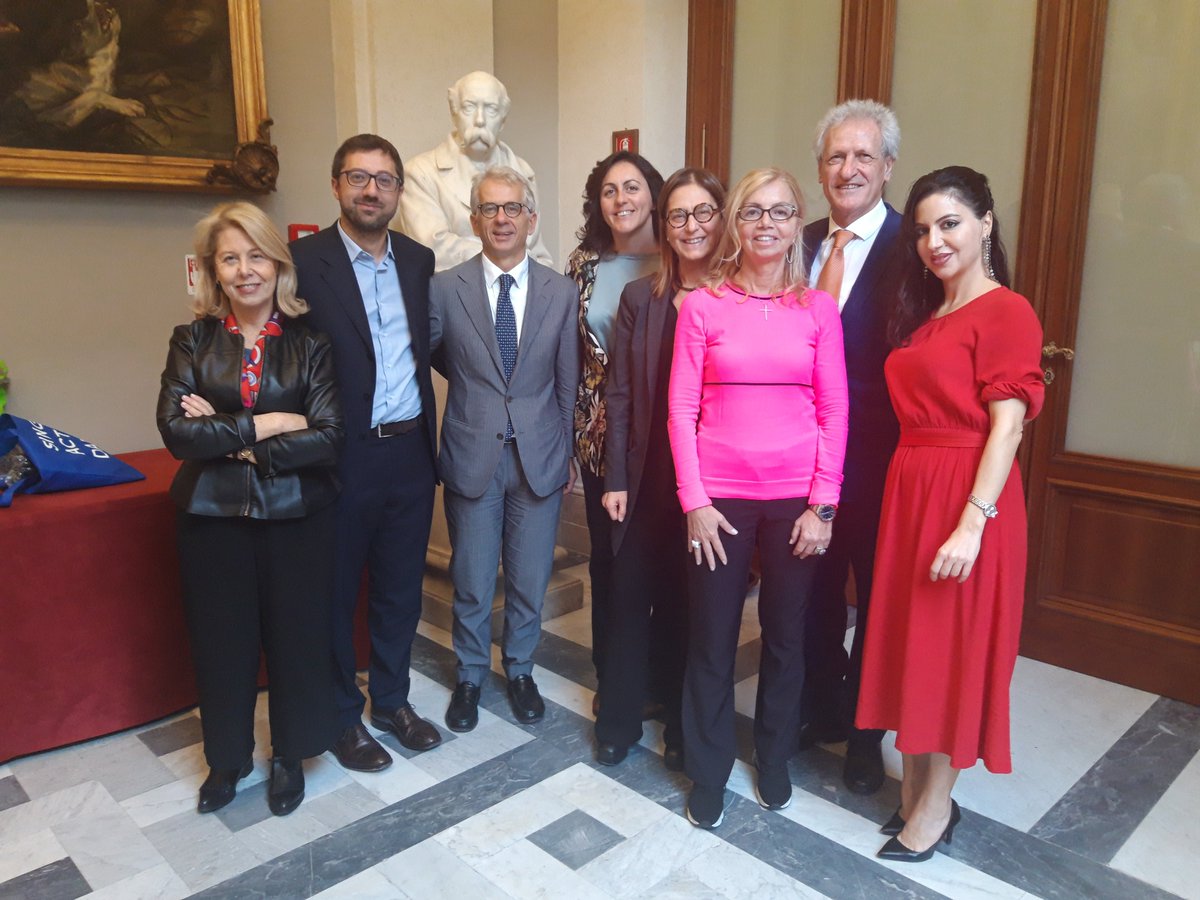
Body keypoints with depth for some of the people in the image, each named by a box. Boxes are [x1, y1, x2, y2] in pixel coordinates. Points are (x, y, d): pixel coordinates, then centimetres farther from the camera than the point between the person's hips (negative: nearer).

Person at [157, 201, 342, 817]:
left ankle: (290, 755, 34)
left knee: (296, 634, 10)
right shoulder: (194, 340, 1)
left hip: (295, 514, -1)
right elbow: (174, 430, -11)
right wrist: (265, 425, -18)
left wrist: (226, 437, -13)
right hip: (212, 516, 1)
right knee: (221, 639, 13)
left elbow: (329, 436, -14)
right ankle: (227, 758, 37)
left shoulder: (310, 340, -3)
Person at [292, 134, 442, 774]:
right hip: (342, 456, -4)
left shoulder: (418, 260, 8)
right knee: (334, 591, 11)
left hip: (410, 451, 5)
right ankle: (341, 715, 30)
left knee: (401, 587, 16)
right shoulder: (304, 260, -7)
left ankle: (391, 699, 36)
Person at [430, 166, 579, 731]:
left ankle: (520, 670, 37)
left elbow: (568, 383, 4)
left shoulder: (561, 293, 0)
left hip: (540, 457, 1)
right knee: (471, 582, 12)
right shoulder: (444, 289, -5)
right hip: (472, 456, -1)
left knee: (530, 579, 14)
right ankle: (470, 675, 36)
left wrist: (570, 454, 6)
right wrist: (470, 383, 6)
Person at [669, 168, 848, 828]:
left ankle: (774, 758, 36)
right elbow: (682, 409, -2)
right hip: (719, 497, -1)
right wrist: (694, 501, -7)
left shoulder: (818, 309, 3)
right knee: (711, 638, 7)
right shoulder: (702, 306, 0)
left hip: (797, 497, 1)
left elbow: (834, 412, 2)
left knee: (786, 635, 13)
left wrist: (823, 503, -4)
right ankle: (707, 773, 27)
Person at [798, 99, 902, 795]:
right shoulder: (802, 244, 7)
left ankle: (865, 731, 32)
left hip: (877, 458, -5)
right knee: (815, 588, 18)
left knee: (876, 597, 12)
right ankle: (822, 709, 40)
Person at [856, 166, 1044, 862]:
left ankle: (936, 806, 23)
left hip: (966, 497, -8)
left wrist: (972, 522, -21)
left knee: (952, 645, 4)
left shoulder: (1006, 312, -10)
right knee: (910, 638, 15)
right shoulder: (922, 316, 14)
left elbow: (1007, 426, -17)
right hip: (909, 490, 8)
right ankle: (915, 786, 32)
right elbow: (917, 410, 12)